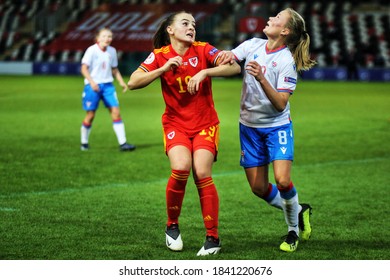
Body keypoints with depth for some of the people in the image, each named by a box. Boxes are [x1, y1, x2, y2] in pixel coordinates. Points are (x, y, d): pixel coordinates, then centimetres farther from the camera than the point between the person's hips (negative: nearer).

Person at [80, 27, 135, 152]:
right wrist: (91, 82, -25)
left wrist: (121, 81, 6)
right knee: (90, 115, 1)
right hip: (93, 86, -4)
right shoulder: (92, 50, -9)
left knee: (116, 112, -6)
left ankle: (122, 143, -7)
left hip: (107, 85, 4)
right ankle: (84, 142, 19)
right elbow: (84, 68, -12)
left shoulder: (112, 51, 7)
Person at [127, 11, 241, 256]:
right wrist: (164, 68, -20)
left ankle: (213, 238, -5)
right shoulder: (160, 56, -2)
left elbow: (235, 67, -18)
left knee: (202, 174, -17)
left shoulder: (203, 50, -5)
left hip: (205, 124, 0)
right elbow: (133, 82, -11)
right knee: (181, 168, -23)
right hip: (175, 124, 0)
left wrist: (204, 72, -30)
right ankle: (172, 226, 0)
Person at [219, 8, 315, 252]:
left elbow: (280, 104, -23)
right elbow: (226, 60, -2)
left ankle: (294, 227, 5)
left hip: (277, 126, -5)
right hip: (249, 125, 5)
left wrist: (261, 79, -36)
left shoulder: (286, 61, -17)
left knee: (282, 180, -22)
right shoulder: (253, 45, -1)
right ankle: (298, 212, 29)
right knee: (259, 188, 4)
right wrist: (227, 54, -26)